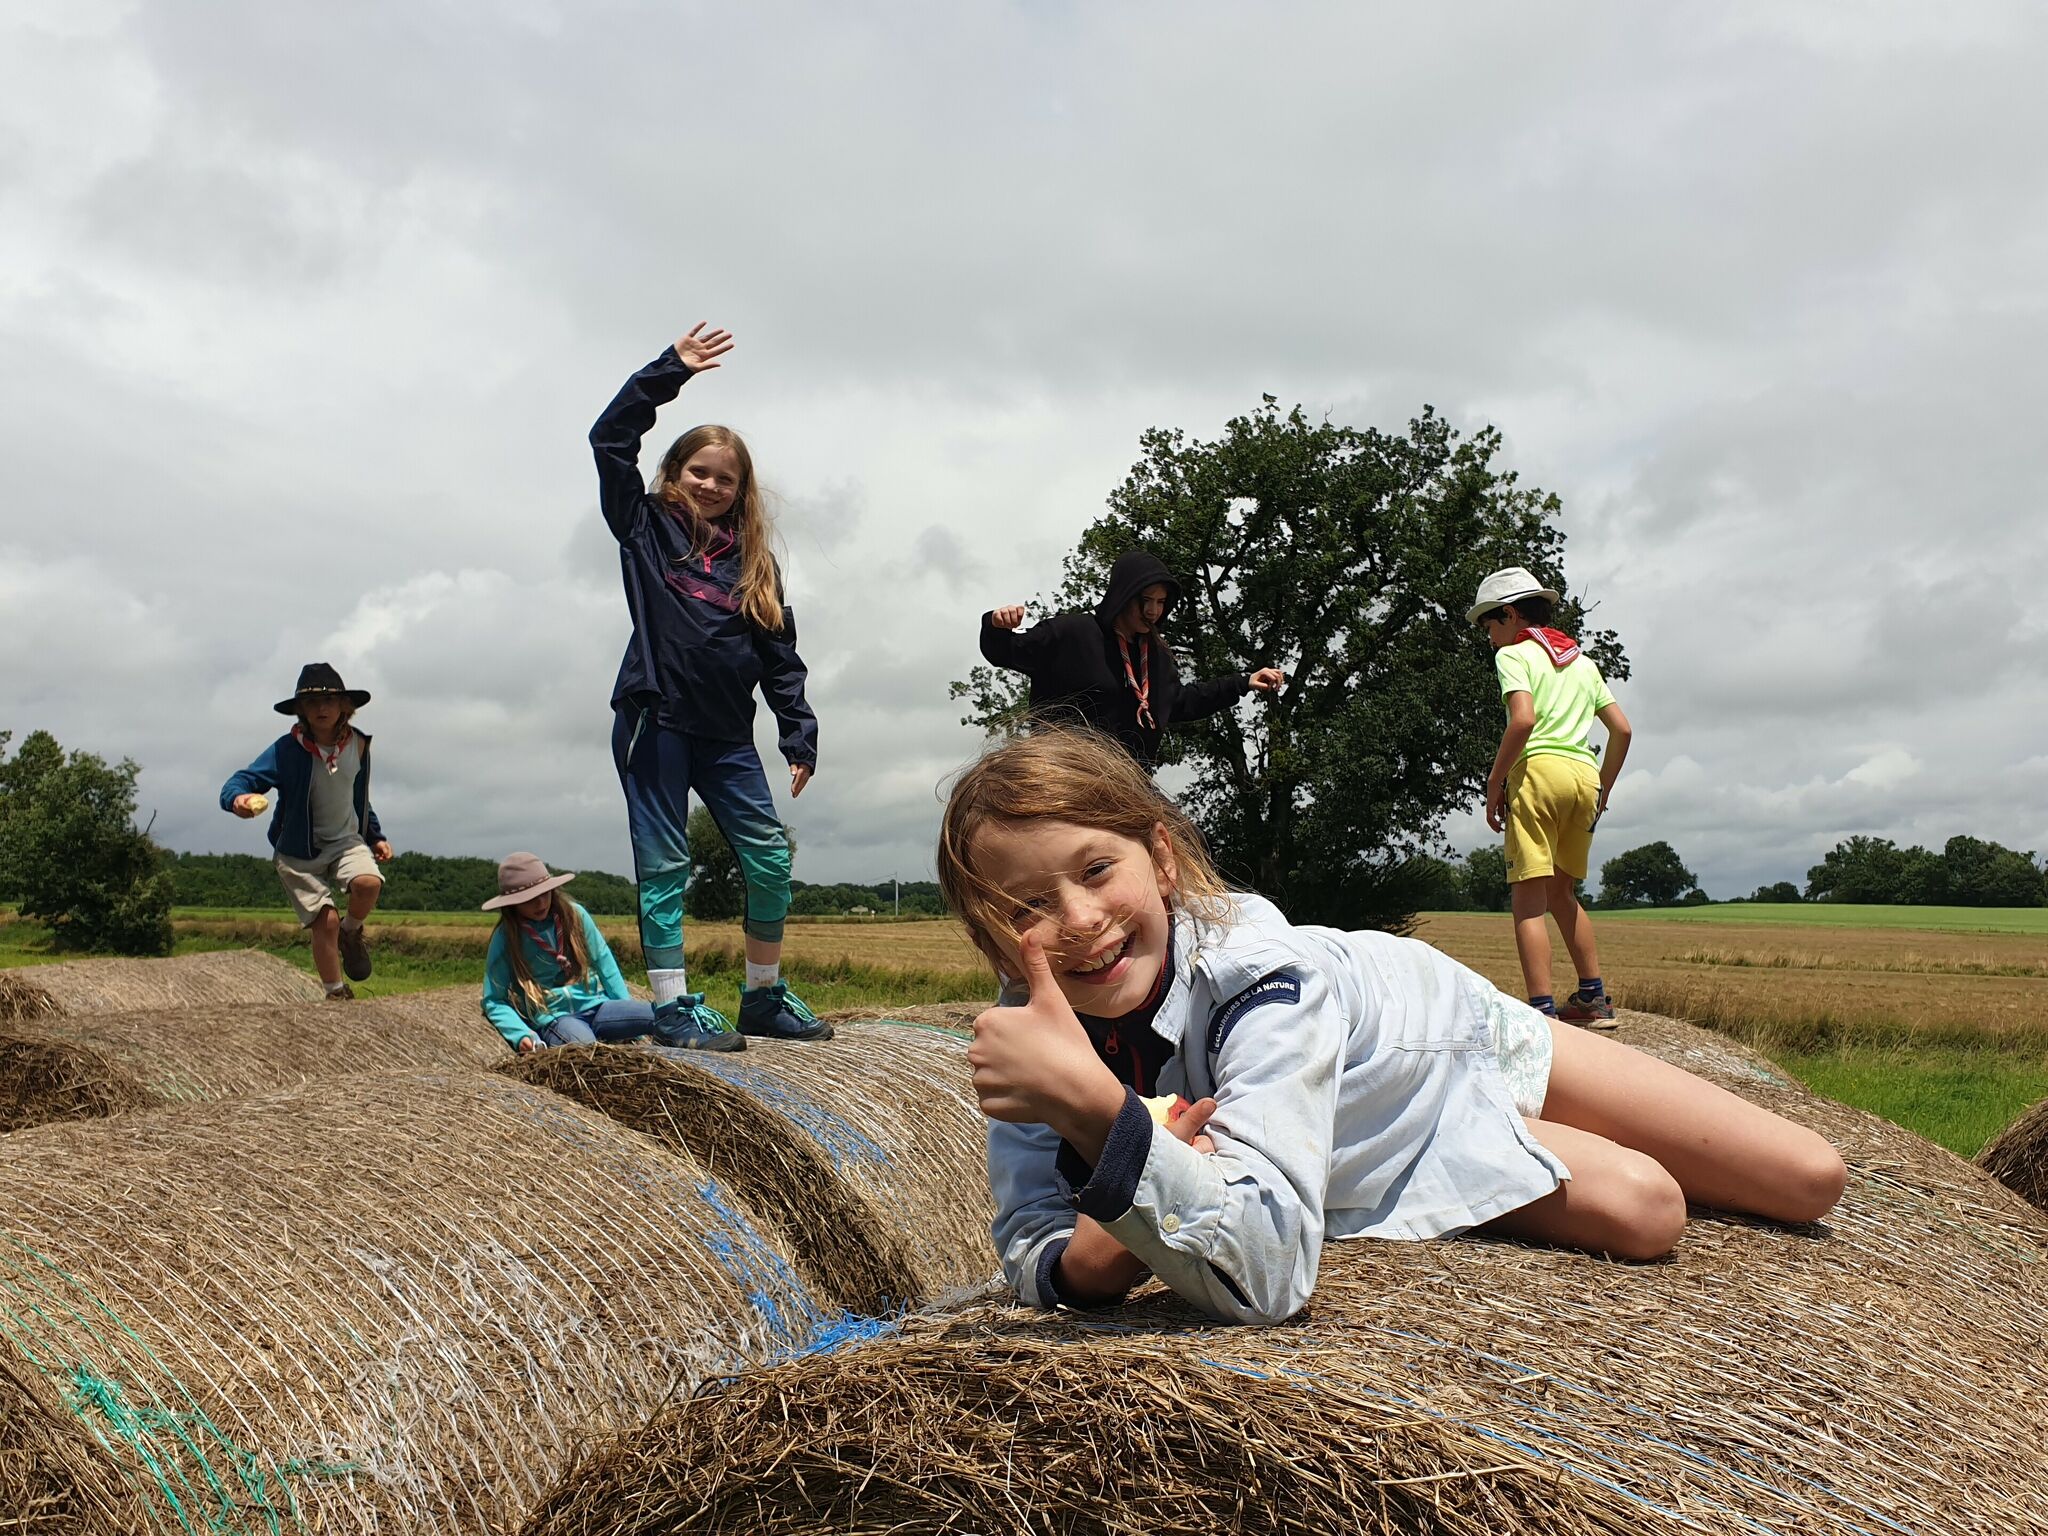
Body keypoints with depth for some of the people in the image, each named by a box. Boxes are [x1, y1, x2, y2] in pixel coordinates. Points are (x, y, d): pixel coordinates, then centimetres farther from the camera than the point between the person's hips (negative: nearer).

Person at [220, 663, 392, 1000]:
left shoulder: (358, 744, -5)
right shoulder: (287, 749, -18)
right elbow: (239, 782, -25)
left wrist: (375, 837, 12)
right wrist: (238, 798, -48)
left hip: (346, 839, 2)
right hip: (298, 849, -2)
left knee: (369, 882, -28)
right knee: (325, 922, -11)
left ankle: (352, 932, 5)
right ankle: (338, 995, 8)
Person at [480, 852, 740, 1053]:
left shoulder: (574, 915, 5)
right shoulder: (505, 939, -3)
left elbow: (604, 963, 12)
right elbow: (494, 1002, 0)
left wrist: (628, 1015, 7)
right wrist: (522, 1035, -17)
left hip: (596, 1006, 4)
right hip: (554, 1019, -4)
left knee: (662, 1015, -22)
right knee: (582, 1042, -40)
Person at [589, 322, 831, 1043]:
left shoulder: (754, 561, 11)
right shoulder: (646, 528, 7)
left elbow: (780, 656, 9)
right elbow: (610, 439, -1)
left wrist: (799, 737, 3)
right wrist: (670, 371, -3)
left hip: (727, 734, 3)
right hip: (655, 721, -3)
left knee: (771, 860, 0)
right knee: (664, 865, 0)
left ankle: (764, 997, 13)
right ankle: (674, 1003, 4)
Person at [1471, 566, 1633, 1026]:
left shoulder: (1515, 654, 2)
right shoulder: (1583, 661, 23)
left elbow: (1523, 720, -15)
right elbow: (1622, 730, 17)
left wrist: (1494, 784, -9)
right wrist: (1602, 792, 23)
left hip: (1539, 769, -7)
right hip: (1585, 773, 7)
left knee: (1528, 898, -8)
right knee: (1561, 892, 20)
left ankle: (1543, 1008, -17)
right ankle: (1594, 997, 22)